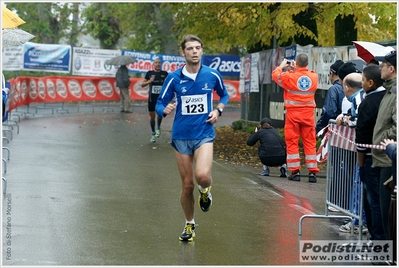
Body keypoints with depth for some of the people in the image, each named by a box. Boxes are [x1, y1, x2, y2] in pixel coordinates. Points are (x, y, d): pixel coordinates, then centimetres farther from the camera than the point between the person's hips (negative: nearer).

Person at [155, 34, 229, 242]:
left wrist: (218, 110, -2)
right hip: (181, 137, 1)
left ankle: (205, 191, 13)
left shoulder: (212, 75, -2)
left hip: (204, 134, -1)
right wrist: (165, 110, -24)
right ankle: (189, 225, 27)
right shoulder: (174, 78, -4)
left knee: (202, 175, -25)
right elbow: (160, 104, 0)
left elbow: (224, 95, 17)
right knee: (187, 184, 6)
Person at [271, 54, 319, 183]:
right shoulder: (314, 77, 0)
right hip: (308, 114, 3)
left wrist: (282, 66, 24)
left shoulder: (289, 76, -11)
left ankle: (295, 171, 0)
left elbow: (275, 75, 8)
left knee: (292, 142, 4)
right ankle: (312, 172, 3)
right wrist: (296, 70, 26)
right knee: (310, 143, 6)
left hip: (293, 113, -3)